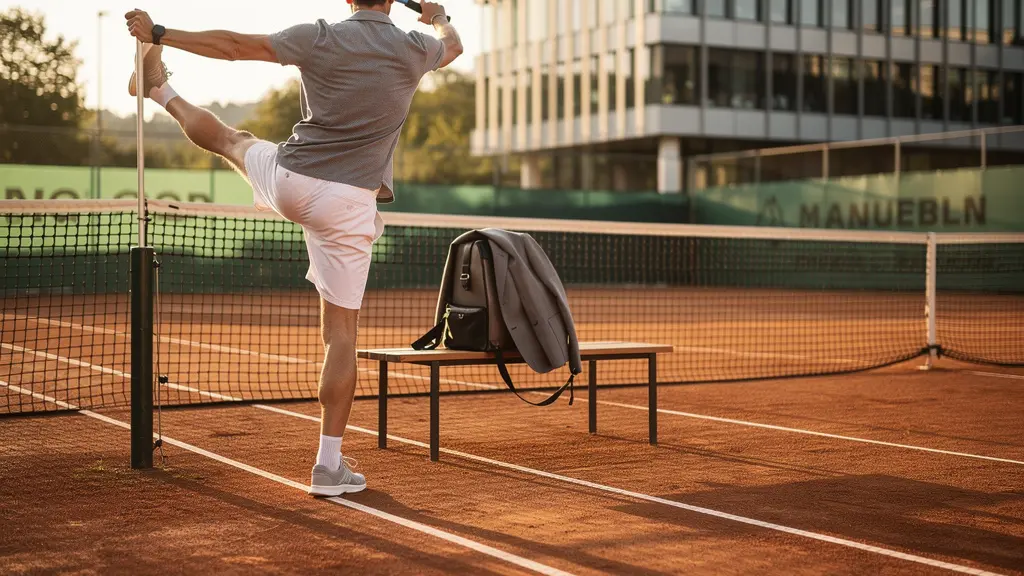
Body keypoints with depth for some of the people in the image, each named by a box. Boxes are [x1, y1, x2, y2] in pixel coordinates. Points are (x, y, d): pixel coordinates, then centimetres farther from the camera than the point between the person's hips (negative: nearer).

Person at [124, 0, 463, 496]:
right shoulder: (413, 50, 0)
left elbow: (232, 45, 1)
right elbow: (452, 45, 25)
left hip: (288, 181, 1)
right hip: (348, 204, -1)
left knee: (232, 140, 34)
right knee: (340, 334, 4)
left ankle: (162, 91, 63)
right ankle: (329, 465, 5)